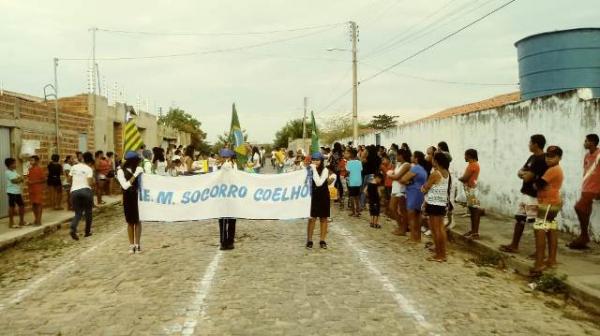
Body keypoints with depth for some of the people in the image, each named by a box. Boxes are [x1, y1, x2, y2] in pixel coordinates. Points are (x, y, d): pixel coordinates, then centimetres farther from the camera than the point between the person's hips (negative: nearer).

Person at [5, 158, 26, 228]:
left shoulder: (14, 171, 15)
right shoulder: (8, 172, -13)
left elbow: (21, 179, 13)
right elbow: (14, 181, -22)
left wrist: (19, 179, -9)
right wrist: (20, 178, -5)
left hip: (18, 192, 9)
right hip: (12, 192, -9)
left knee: (22, 205, 12)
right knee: (12, 207, -2)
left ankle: (21, 221, 24)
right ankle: (11, 223, 7)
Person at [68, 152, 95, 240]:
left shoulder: (74, 167, 9)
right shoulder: (89, 169, -5)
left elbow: (69, 180, 14)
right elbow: (90, 183, -12)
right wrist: (94, 182, 9)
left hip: (74, 192, 4)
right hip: (86, 191, -4)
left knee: (78, 213, 10)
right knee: (88, 212, 13)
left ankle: (73, 229, -15)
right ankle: (87, 231, 17)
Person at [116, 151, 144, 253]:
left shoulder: (138, 169, -2)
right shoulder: (121, 171, -8)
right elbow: (125, 185, -21)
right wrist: (135, 175, -24)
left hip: (138, 197, 2)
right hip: (128, 198, -2)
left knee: (138, 221, 4)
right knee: (130, 222, 7)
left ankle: (137, 244, 13)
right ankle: (131, 245, 16)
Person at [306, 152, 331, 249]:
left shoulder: (325, 170, -11)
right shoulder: (309, 169, 0)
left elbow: (319, 183, -25)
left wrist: (314, 169, -24)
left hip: (323, 197, -2)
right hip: (312, 196, 2)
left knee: (323, 218, 8)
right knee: (312, 218, 1)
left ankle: (323, 240, 18)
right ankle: (309, 240, 10)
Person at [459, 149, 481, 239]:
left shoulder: (473, 164, -15)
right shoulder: (473, 164, 16)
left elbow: (465, 178, -17)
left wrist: (459, 178, 1)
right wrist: (462, 178, -3)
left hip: (471, 189, -10)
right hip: (470, 189, 10)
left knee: (475, 211, -7)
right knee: (472, 210, 14)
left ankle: (476, 233, -6)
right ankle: (472, 230, 22)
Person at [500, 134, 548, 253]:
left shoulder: (541, 160, -19)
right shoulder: (532, 157, 13)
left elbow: (527, 178, -22)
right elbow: (520, 172, 11)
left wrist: (524, 174, -1)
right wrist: (524, 173, -10)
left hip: (533, 196, -10)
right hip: (525, 193, 10)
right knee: (519, 219, 15)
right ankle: (514, 245, 24)